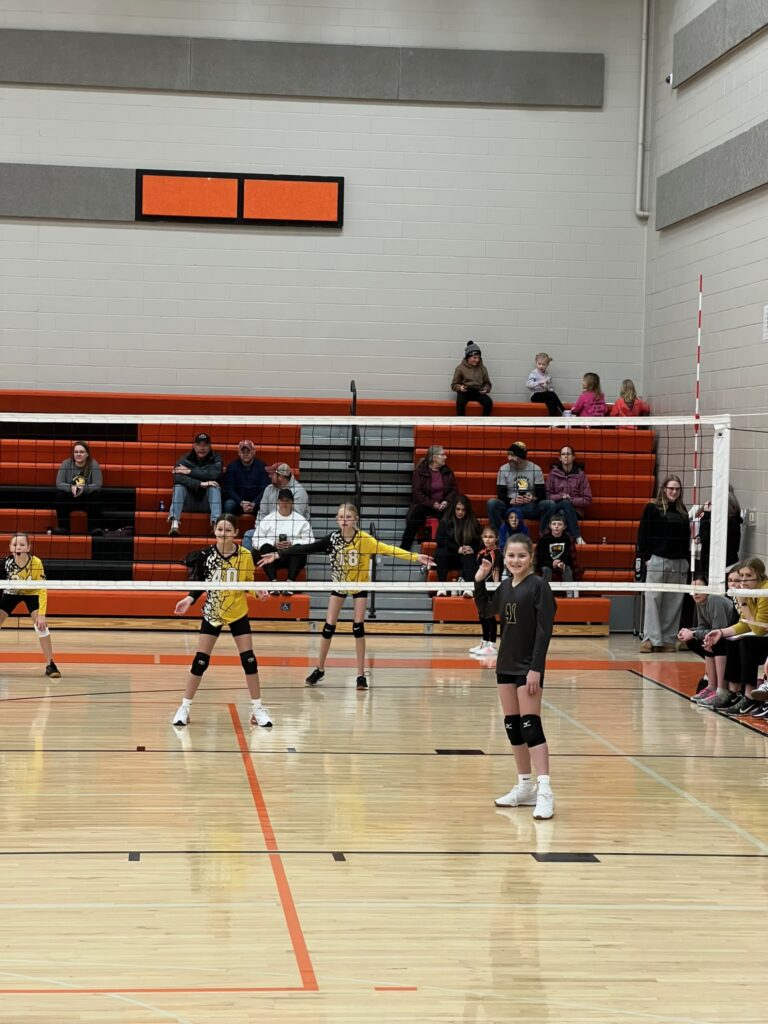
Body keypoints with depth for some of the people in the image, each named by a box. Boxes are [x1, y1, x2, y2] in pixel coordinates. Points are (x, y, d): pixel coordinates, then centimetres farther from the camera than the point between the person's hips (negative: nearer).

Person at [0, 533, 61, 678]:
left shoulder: (36, 563, -33)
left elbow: (42, 589, -29)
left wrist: (41, 615, -34)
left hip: (31, 593, -2)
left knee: (41, 625, -19)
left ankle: (50, 665, -9)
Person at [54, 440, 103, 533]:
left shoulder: (93, 465, -9)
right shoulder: (66, 464, -6)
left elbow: (98, 485, -17)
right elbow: (59, 484, -11)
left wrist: (83, 488, -35)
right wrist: (71, 488, -33)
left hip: (87, 499, -1)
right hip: (70, 499, 1)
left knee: (96, 495, -30)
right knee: (60, 494, -27)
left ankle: (94, 527, -26)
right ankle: (63, 527, -25)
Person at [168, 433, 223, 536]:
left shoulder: (216, 459, 1)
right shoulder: (185, 459, 0)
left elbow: (214, 474, -22)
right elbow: (177, 478, -21)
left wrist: (190, 471, -22)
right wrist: (200, 484, -32)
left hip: (207, 502, 0)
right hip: (188, 503, 0)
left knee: (215, 487, -27)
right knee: (178, 486, -26)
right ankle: (174, 524, -44)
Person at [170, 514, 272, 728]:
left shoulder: (245, 555, -11)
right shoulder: (205, 555, -12)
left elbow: (249, 582, 0)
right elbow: (199, 583, -3)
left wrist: (257, 591, -20)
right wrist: (190, 599, -20)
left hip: (238, 613, 0)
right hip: (212, 613, 0)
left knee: (249, 659, -1)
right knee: (200, 660, -2)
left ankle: (257, 708, 12)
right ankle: (185, 707, 11)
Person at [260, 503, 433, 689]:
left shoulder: (364, 539, -24)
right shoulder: (333, 538, -17)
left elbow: (388, 549, -32)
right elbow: (307, 548, -17)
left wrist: (416, 557, -44)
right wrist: (277, 554, -22)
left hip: (359, 585, -2)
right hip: (339, 585, 2)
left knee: (358, 627, -6)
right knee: (329, 626, 3)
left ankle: (361, 674, 2)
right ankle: (319, 669, 18)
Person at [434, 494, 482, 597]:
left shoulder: (474, 523, 7)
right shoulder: (445, 522, 2)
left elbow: (479, 542, 6)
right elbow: (440, 540, -7)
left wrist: (473, 549, -17)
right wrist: (458, 549, -18)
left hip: (466, 557, 0)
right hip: (448, 556, 0)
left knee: (469, 557, -33)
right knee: (442, 552, -32)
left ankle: (468, 587, -52)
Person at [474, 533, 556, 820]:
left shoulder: (538, 585, -11)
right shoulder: (506, 586, 8)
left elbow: (544, 630, -15)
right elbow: (485, 610, 25)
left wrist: (536, 669, -20)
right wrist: (479, 581, 10)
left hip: (528, 667, -7)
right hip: (506, 664, 7)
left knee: (530, 726, -13)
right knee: (512, 726, 10)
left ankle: (544, 792, -16)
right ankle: (525, 787, 20)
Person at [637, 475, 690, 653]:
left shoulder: (682, 511, 14)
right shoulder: (652, 508, 0)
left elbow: (687, 537, 18)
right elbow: (643, 534, -2)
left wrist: (687, 559, 12)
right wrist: (645, 557, -9)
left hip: (679, 563, 5)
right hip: (657, 560, -4)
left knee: (674, 603, 4)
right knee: (653, 600, -6)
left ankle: (668, 639, 8)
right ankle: (651, 639, -6)